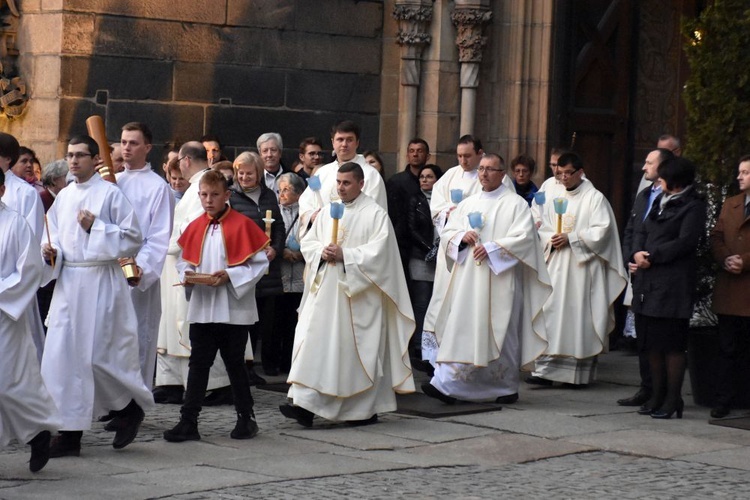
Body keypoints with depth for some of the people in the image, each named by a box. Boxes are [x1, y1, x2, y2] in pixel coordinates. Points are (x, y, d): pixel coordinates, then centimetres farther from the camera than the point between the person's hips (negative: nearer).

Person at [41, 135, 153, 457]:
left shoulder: (110, 194, -5)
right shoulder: (63, 197, 14)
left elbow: (133, 238, -7)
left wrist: (96, 227, -15)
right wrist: (51, 253, 0)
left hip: (100, 283, -6)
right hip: (67, 282, 6)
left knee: (98, 354, -7)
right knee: (62, 355, 0)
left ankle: (132, 407, 20)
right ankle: (70, 433, 5)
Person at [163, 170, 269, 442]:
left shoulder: (241, 225, -7)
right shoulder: (195, 227, 7)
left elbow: (260, 263, -8)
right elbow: (183, 260, 15)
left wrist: (229, 276, -18)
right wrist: (186, 274, -8)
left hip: (233, 310, -4)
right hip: (201, 309, 4)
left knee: (235, 364, 6)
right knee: (198, 364, 4)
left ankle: (246, 418, 20)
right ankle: (188, 421, 5)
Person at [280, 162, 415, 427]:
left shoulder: (376, 214, -4)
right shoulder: (327, 212, 14)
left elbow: (379, 251, -14)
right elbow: (308, 242, 13)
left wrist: (344, 255, -19)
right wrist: (322, 252, -8)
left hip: (358, 295, -5)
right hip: (325, 292, 5)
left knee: (359, 348, -4)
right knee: (315, 343, -2)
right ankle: (306, 405, -2)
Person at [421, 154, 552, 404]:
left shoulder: (515, 204, 0)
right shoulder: (467, 204, 16)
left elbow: (523, 238, -10)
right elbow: (447, 234, 15)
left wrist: (492, 248, -17)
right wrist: (462, 237, -6)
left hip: (500, 279, -5)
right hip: (468, 278, 5)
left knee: (499, 332, -3)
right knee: (462, 329, -1)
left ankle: (506, 388, 6)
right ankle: (447, 385, -3)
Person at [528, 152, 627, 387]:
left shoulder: (595, 198, -2)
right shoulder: (554, 199, 15)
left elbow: (601, 231, -10)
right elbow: (543, 229, 16)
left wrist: (571, 238, -16)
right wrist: (552, 240, -6)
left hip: (583, 268, -5)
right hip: (556, 267, 5)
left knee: (580, 316, -3)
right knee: (550, 314, -2)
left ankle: (580, 373, 4)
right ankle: (545, 369, -2)